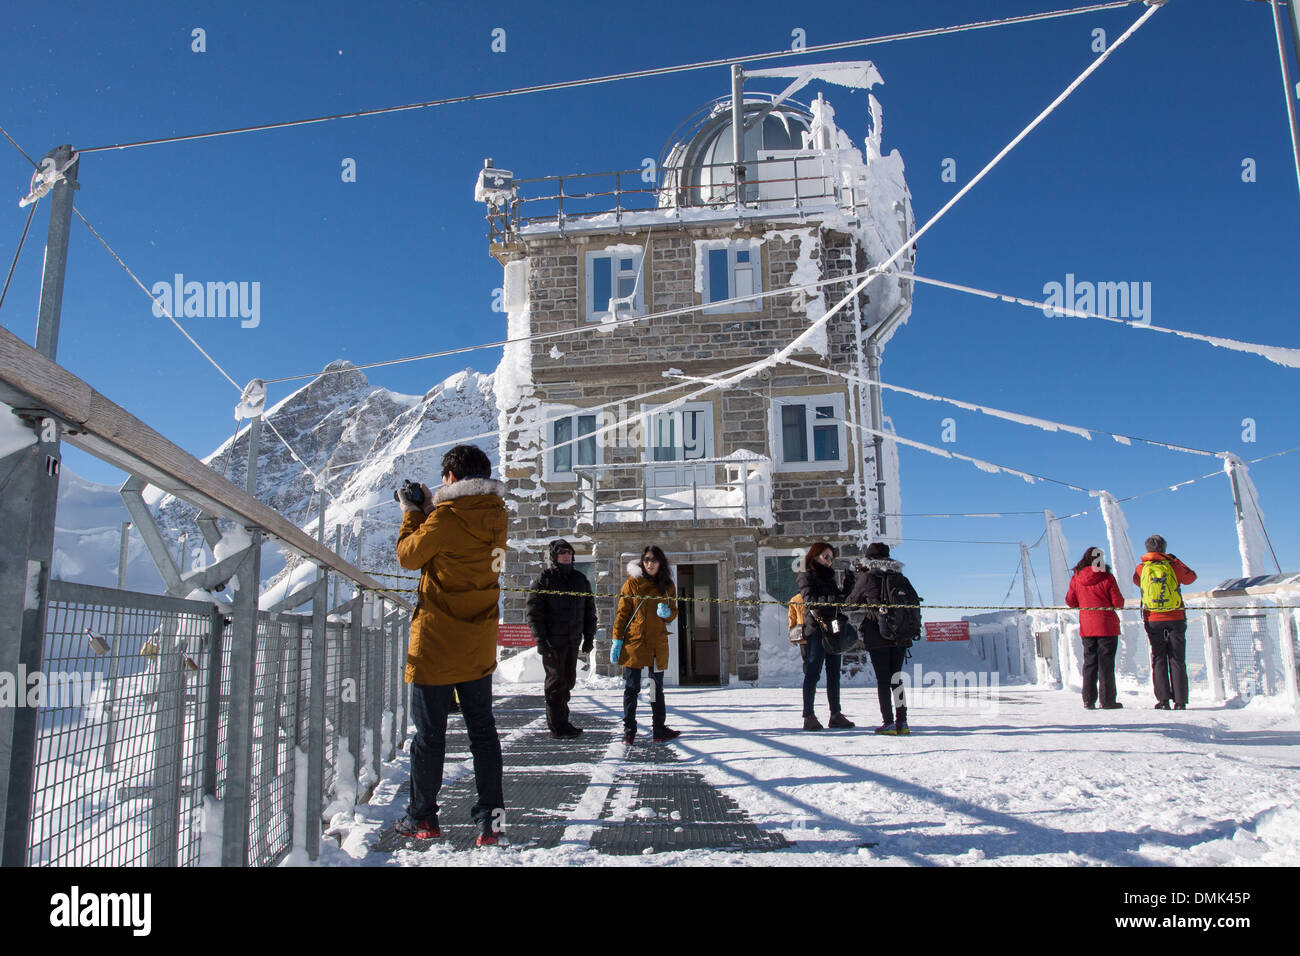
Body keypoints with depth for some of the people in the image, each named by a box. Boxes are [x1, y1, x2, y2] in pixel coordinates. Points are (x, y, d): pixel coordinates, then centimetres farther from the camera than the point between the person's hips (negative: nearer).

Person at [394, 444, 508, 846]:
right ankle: (491, 817, 10)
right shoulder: (496, 514, 3)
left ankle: (422, 819, 19)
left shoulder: (447, 516, -16)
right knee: (482, 729, 11)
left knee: (430, 731, 7)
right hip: (479, 645, 6)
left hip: (438, 641, -6)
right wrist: (430, 507, 17)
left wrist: (411, 514, 11)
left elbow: (409, 556, -3)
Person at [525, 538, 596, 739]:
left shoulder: (580, 579, 13)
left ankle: (562, 720, 20)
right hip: (552, 640, -5)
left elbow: (589, 610, 18)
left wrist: (589, 637, 13)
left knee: (568, 681, 10)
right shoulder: (545, 578, -2)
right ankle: (557, 726, 2)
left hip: (573, 640, 5)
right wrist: (541, 639, -14)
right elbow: (534, 610, -8)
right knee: (556, 682, -3)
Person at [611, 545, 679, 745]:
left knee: (657, 687, 10)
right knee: (631, 687, 0)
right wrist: (617, 640, -7)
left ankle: (660, 730, 17)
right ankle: (629, 731, 8)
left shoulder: (667, 586, 8)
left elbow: (673, 614, 14)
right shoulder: (632, 583, -2)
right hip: (633, 641, -3)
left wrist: (667, 613, -10)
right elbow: (622, 614, -1)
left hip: (657, 644, 3)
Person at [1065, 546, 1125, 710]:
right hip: (1106, 626, -4)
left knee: (1089, 662, 10)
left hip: (1086, 627, 4)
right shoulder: (1107, 578, -11)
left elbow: (1070, 601, 6)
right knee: (1106, 663, 1)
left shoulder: (1076, 578, 1)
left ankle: (1088, 700, 7)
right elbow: (1118, 602, -9)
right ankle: (1107, 700, 1)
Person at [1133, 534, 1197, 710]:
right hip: (1176, 618, 0)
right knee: (1177, 659, 4)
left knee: (1158, 659, 6)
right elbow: (1191, 577, 14)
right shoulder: (1173, 565, -4)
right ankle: (1180, 701, 1)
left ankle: (1163, 699, -1)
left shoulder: (1141, 568, -2)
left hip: (1153, 620, 0)